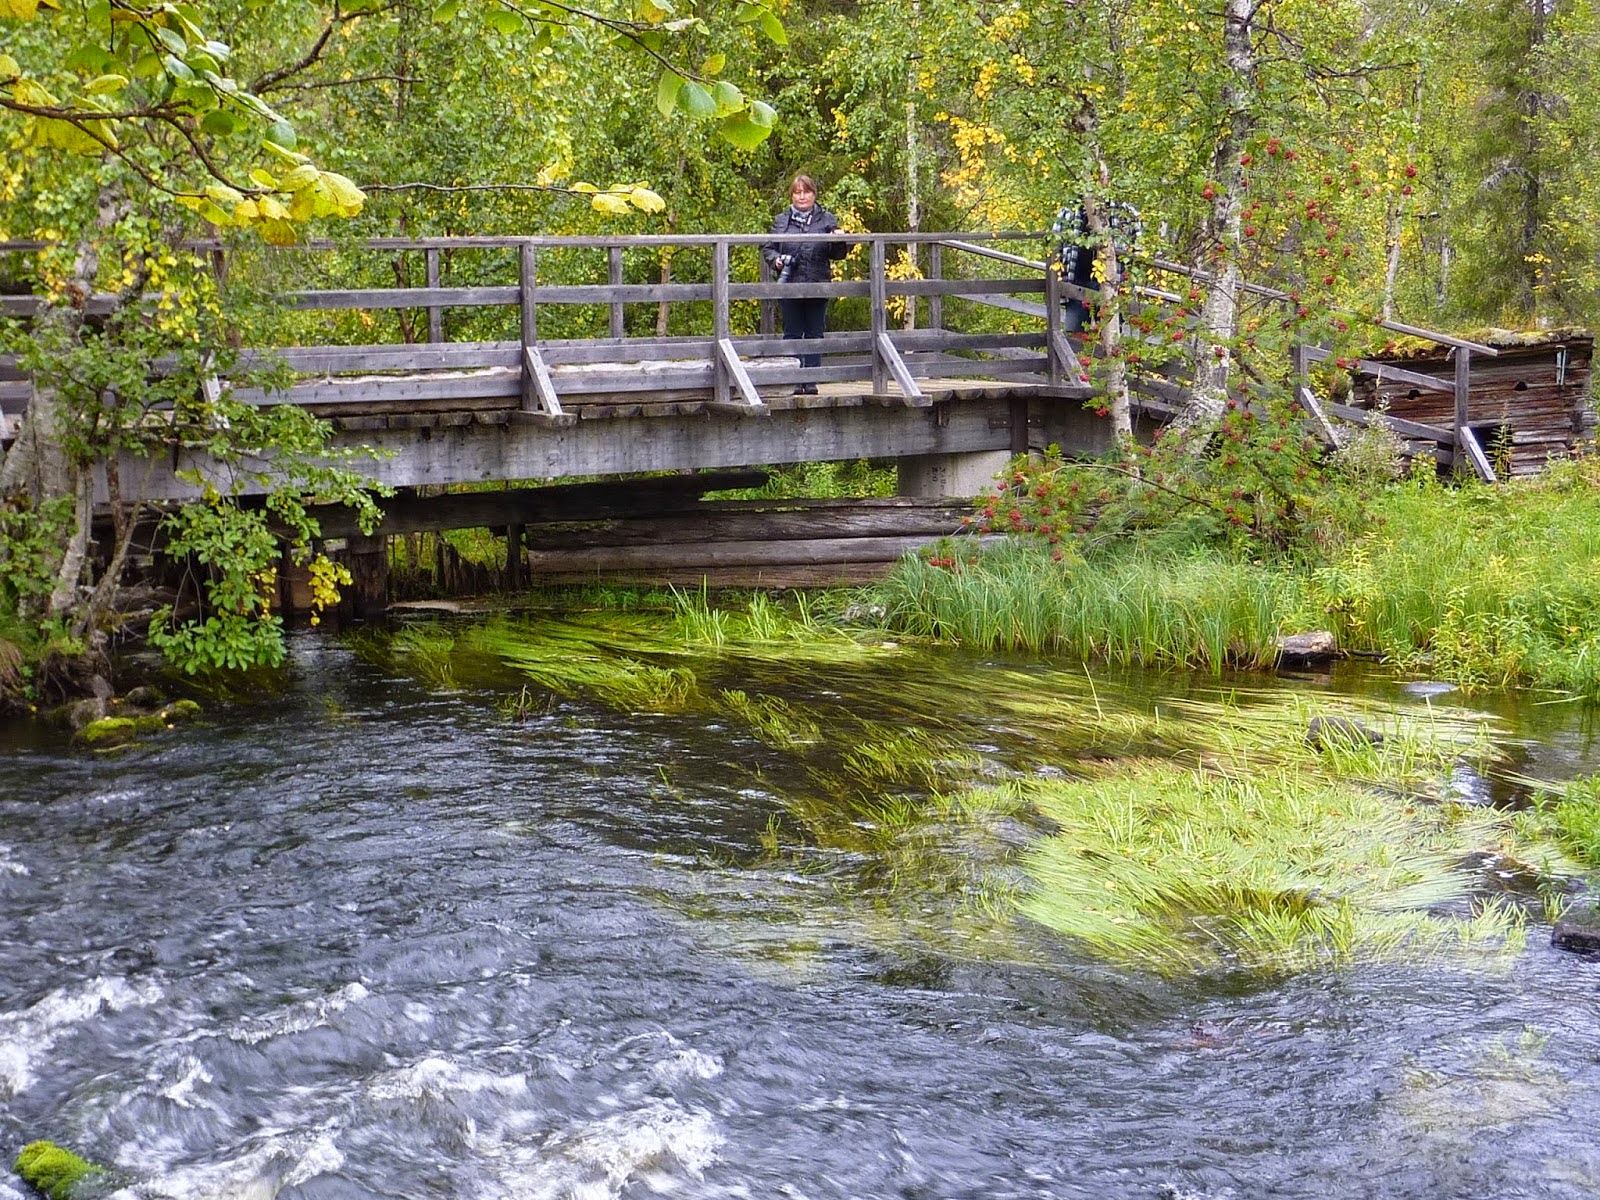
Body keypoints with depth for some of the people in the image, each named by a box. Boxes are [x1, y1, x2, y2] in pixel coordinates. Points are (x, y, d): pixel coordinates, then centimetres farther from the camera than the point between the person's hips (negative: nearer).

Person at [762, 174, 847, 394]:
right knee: (792, 334, 3)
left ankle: (811, 382, 7)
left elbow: (837, 253, 8)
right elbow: (767, 249, 13)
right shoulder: (781, 221, 10)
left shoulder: (827, 220, 8)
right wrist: (776, 260, -7)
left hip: (818, 286, 0)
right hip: (789, 286, 0)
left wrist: (841, 242, -14)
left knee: (814, 335, 3)